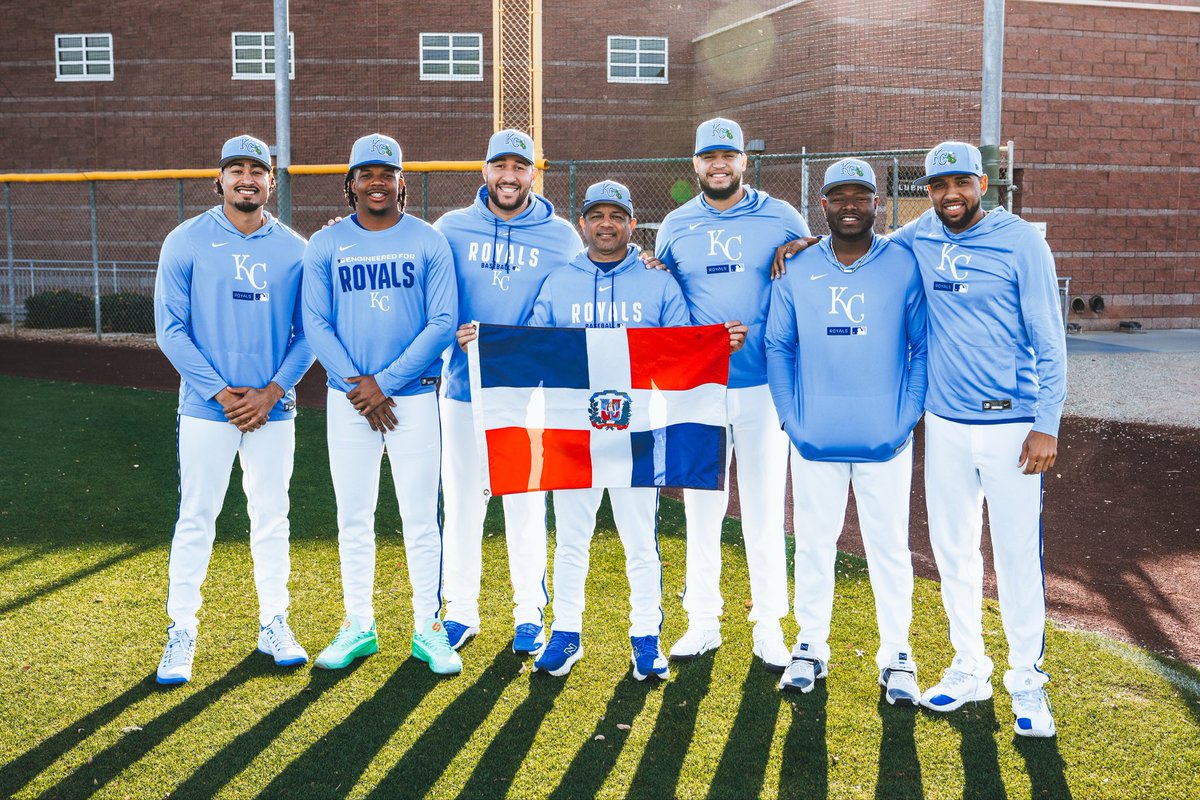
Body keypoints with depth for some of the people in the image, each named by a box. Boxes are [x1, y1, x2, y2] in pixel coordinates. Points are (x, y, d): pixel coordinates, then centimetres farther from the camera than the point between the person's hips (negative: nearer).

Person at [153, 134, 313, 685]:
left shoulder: (294, 249, 4)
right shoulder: (186, 242, -1)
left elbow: (307, 333, 4)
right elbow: (170, 329, -4)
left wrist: (272, 392, -9)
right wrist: (220, 392, -11)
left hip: (274, 408, 2)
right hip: (206, 408, -2)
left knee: (271, 518, 9)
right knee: (195, 519, 2)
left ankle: (274, 625, 21)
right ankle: (181, 632, 13)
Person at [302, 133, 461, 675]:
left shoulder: (428, 242, 1)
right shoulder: (325, 245, 6)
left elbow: (442, 323, -5)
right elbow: (316, 325, 1)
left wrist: (385, 381, -12)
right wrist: (358, 388, -11)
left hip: (414, 396, -1)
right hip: (348, 400, 2)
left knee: (421, 519, 1)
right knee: (353, 517, 8)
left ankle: (428, 629, 13)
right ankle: (358, 626, 20)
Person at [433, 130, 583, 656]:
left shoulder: (560, 237, 4)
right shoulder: (452, 228, 5)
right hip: (463, 389, 1)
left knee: (526, 505, 5)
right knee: (461, 502, 6)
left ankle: (529, 614, 18)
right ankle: (460, 611, 20)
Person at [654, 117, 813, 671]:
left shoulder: (781, 219, 4)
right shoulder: (675, 226, 9)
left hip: (762, 385, -2)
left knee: (765, 509, 3)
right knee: (701, 506, 7)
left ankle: (769, 626, 15)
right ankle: (703, 621, 19)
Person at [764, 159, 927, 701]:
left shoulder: (904, 266, 0)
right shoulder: (797, 271, 4)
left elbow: (924, 347, 3)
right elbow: (777, 347, 8)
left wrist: (907, 418, -6)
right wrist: (792, 419, 0)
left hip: (885, 440, -1)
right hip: (814, 441, 1)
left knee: (889, 545, 6)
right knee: (813, 544, 10)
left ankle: (896, 656, 19)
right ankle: (811, 647, 24)